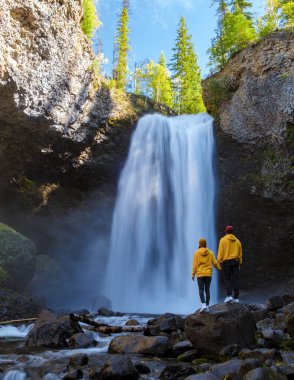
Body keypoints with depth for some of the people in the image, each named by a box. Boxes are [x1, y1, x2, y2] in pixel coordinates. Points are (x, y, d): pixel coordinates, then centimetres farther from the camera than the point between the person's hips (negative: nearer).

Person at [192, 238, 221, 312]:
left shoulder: (197, 252, -5)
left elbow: (195, 264, -7)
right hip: (208, 274, 3)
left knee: (201, 290, 1)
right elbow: (214, 263, 4)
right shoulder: (210, 252, 2)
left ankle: (203, 304, -16)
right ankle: (207, 306, 11)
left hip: (200, 274, -2)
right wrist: (219, 268, 24)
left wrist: (193, 274, -1)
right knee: (207, 290, 9)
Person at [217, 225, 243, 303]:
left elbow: (220, 252, -6)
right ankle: (236, 297, 4)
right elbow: (240, 253, 12)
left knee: (227, 279, 3)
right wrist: (239, 263, 17)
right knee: (235, 279, 5)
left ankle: (229, 295, -10)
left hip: (226, 261, -3)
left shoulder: (223, 240, -2)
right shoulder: (237, 241, 11)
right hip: (235, 262, 3)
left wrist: (219, 262, -3)